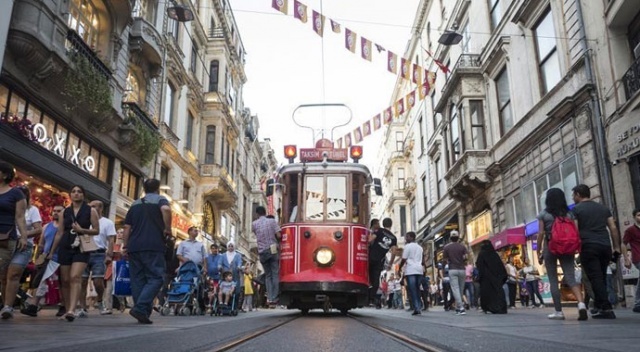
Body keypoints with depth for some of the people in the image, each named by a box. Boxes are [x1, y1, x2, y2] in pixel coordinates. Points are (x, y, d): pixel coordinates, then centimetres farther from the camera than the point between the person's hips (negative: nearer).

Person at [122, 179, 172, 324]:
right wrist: (168, 229, -11)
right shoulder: (160, 200, 4)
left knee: (138, 279, 7)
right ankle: (140, 308, -20)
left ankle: (143, 313, 7)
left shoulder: (135, 204, 21)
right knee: (156, 278, -4)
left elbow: (127, 227, 17)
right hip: (153, 246, -6)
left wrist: (125, 246, 20)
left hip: (134, 247, 6)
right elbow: (166, 209, -20)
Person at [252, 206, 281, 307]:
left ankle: (269, 298, 2)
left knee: (267, 275, 11)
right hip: (272, 250, -2)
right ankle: (274, 299, -6)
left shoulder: (254, 224, 4)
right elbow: (278, 235, -5)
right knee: (275, 274, 0)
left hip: (262, 251, 2)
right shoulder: (272, 221, -1)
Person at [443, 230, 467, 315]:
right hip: (462, 269, 2)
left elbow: (445, 259, 1)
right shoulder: (462, 247, 4)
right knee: (461, 289, 11)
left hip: (452, 270, -2)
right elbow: (465, 258, -6)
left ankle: (461, 308, -20)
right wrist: (460, 260, 15)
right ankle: (458, 308, 18)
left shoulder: (447, 247, 1)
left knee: (455, 289, -8)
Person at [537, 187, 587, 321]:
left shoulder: (543, 214, -1)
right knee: (571, 278, -3)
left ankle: (558, 311, 4)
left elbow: (541, 234, -4)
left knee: (553, 280, 3)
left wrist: (538, 252, 1)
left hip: (550, 248, -3)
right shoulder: (569, 213, 9)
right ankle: (581, 303, -26)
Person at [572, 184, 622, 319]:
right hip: (605, 246, 6)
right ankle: (598, 306, 16)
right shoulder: (603, 208, 18)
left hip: (588, 247, -5)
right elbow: (613, 228, 13)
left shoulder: (576, 209, 2)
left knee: (595, 278, -6)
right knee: (601, 277, 13)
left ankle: (606, 309, -13)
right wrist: (617, 248, 13)